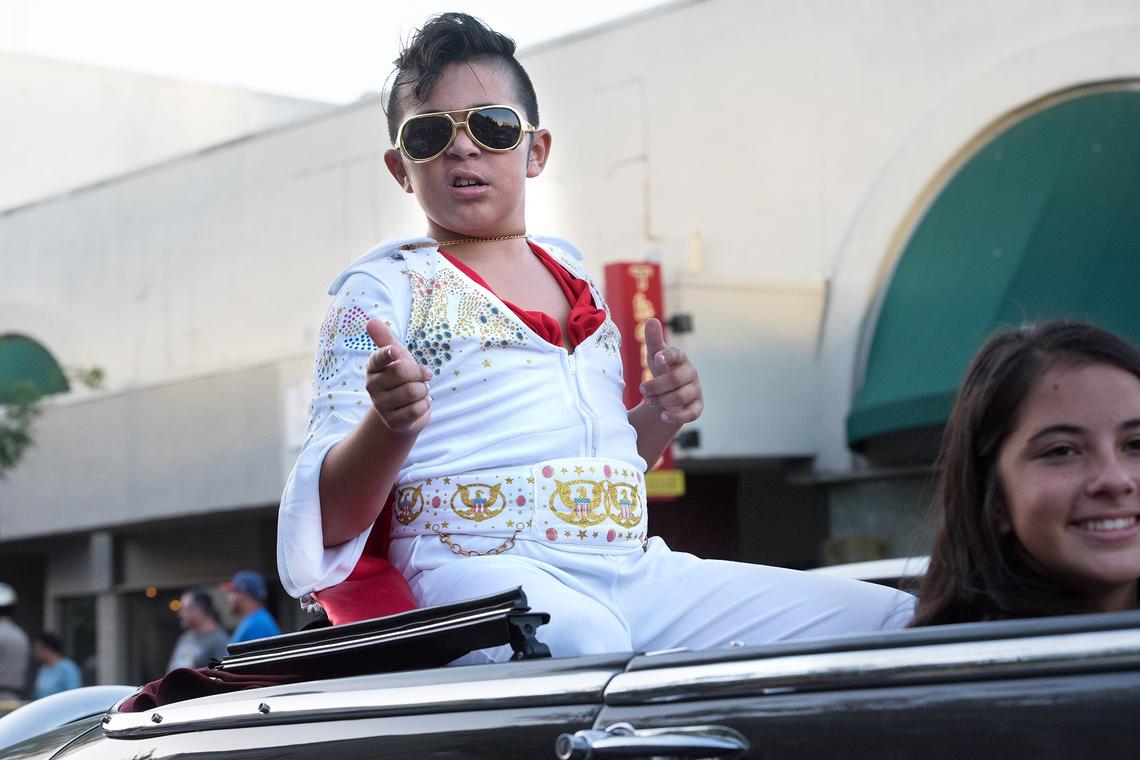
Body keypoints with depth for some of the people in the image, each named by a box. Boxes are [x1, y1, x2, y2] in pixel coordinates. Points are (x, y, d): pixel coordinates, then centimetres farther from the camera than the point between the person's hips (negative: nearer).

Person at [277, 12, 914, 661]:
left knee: (896, 621, -10)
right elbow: (332, 520, -3)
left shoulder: (573, 272, 23)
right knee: (585, 642, -43)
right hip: (480, 571, -6)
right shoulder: (382, 289, 5)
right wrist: (388, 425, -23)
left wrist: (659, 418, 11)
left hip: (634, 570, 6)